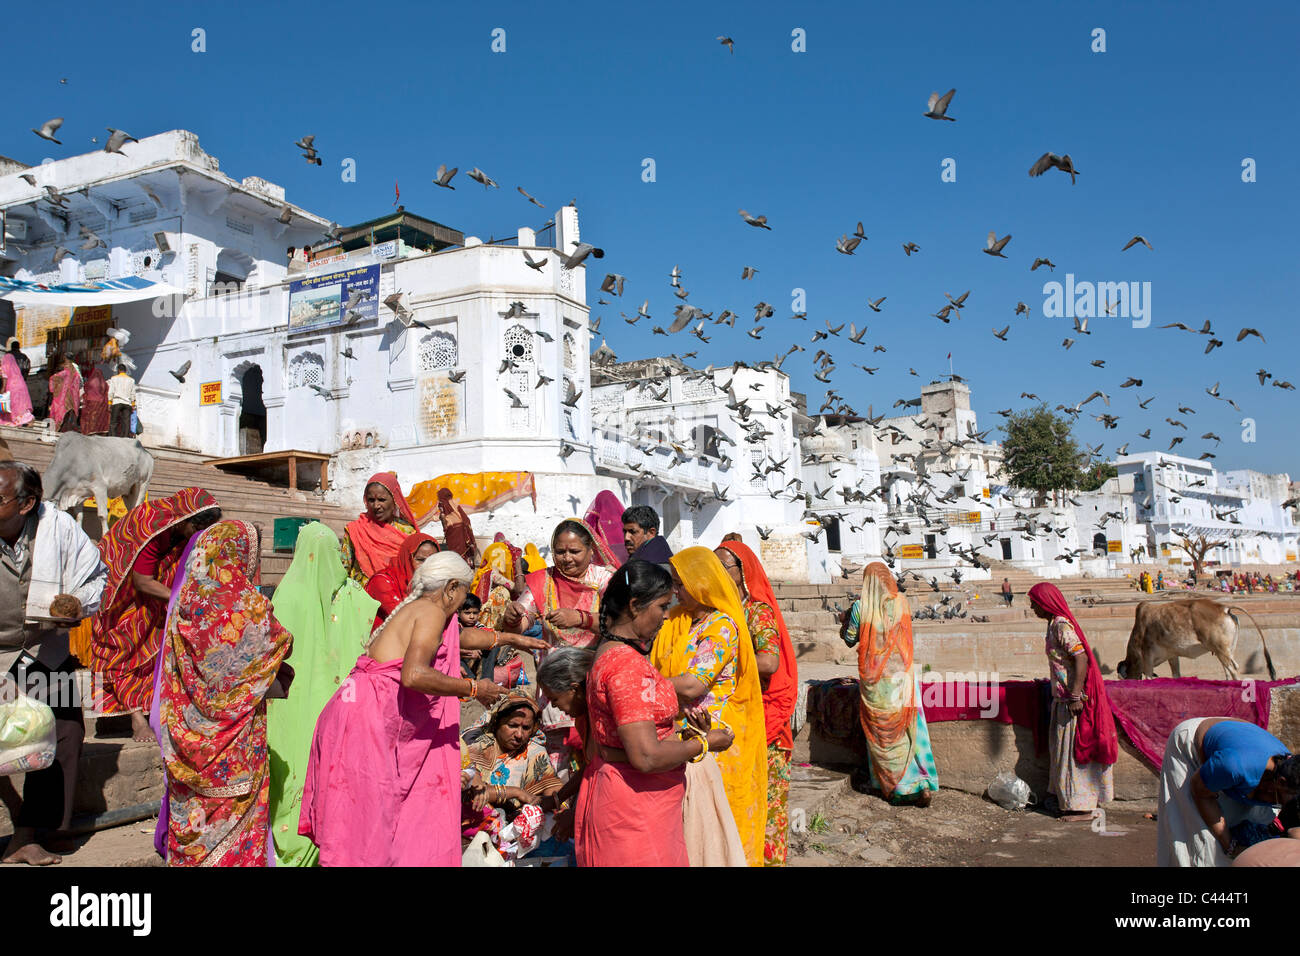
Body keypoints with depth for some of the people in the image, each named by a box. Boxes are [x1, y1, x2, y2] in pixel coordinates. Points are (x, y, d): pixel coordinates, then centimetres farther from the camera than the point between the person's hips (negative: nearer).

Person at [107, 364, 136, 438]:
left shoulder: (114, 378, 5)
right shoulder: (131, 380, 10)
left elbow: (111, 392, 0)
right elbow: (133, 394, 8)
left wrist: (109, 404, 2)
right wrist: (133, 406, 12)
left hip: (116, 402, -2)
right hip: (127, 403, 2)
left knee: (113, 423, -1)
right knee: (126, 423, -1)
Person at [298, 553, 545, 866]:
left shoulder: (414, 610, 20)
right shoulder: (432, 612, -9)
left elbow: (458, 635, 39)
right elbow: (413, 675, -25)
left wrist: (509, 638, 49)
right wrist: (472, 688, -13)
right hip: (367, 722, -9)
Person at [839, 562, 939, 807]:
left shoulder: (861, 607, -8)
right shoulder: (902, 603, -1)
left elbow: (850, 639, 2)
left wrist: (848, 617, 19)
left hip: (874, 678, -1)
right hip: (902, 674, 2)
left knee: (880, 731, 10)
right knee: (909, 728, 7)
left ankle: (889, 785, 15)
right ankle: (922, 784, 3)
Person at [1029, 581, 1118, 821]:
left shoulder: (1062, 626, -18)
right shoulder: (1055, 624, 11)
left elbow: (1081, 658, -24)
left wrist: (1075, 696, -25)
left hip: (1072, 699, -10)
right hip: (1063, 698, 10)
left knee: (1073, 749, -3)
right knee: (1063, 748, 16)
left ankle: (1081, 806, 5)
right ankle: (1069, 800, 25)